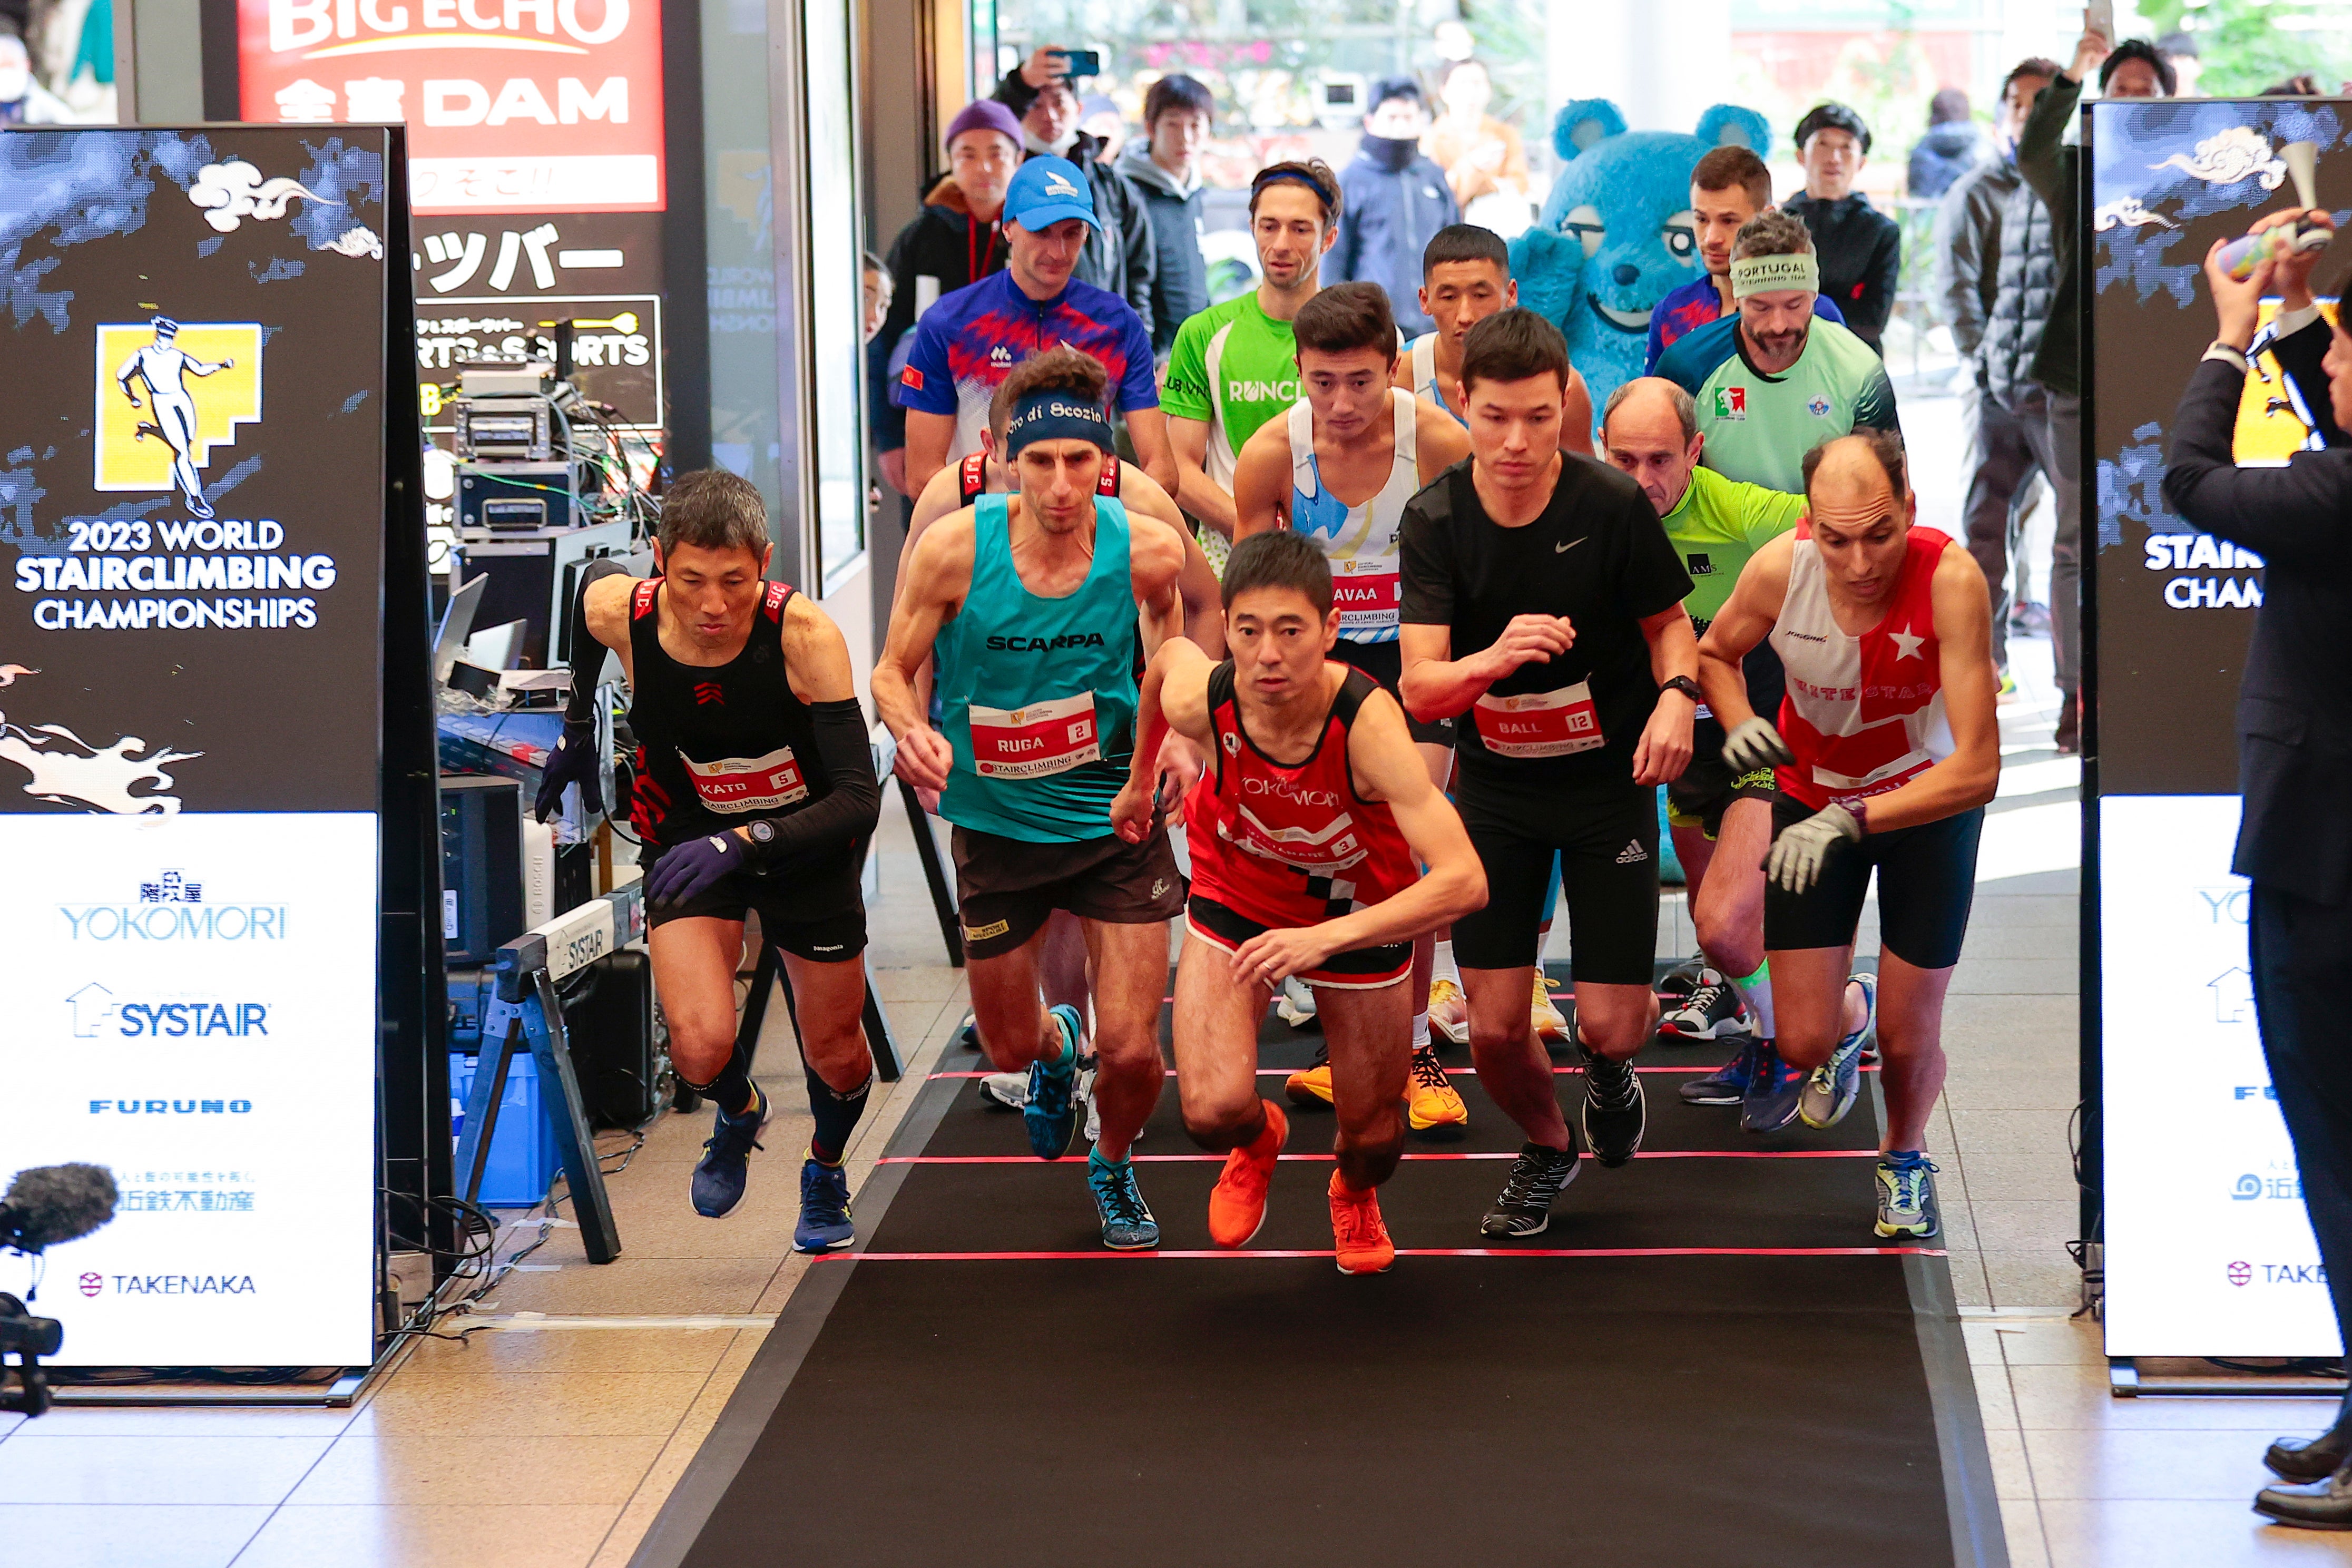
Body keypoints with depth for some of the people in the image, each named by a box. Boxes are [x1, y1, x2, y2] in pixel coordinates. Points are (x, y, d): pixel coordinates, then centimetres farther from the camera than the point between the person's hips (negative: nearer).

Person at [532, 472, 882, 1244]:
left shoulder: (804, 634, -33)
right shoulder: (619, 611, -23)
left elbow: (859, 798, -33)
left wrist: (743, 842, -46)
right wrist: (577, 728, 13)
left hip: (804, 837, -1)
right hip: (689, 834, 1)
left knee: (836, 1057, 12)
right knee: (702, 1047, -19)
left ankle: (825, 1170, 48)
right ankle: (739, 1115, 20)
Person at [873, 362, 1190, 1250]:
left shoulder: (1144, 551, -14)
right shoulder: (955, 549, -17)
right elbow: (892, 673, -6)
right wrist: (915, 734, -27)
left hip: (1117, 819, -1)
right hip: (996, 822, 1)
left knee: (1130, 1050, -7)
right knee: (1009, 1046, 15)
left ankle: (1113, 1167, 29)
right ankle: (1059, 1046, 56)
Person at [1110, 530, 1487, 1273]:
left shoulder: (1367, 723, -39)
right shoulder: (1199, 701, -30)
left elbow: (1463, 880, -46)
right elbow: (1167, 651, -1)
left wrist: (1327, 938, -53)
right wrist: (1138, 779, 14)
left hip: (1359, 909, -1)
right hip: (1237, 893, 1)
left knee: (1374, 1139, 7)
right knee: (1213, 1113, -17)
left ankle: (1354, 1195, 49)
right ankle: (1258, 1142, 25)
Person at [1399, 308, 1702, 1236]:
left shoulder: (1613, 506, -17)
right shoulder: (1435, 520, -13)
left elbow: (1669, 623, 0)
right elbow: (1420, 690, -17)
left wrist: (1675, 697, -22)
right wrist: (1496, 657, -39)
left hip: (1609, 784, -1)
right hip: (1494, 789, 2)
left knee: (1611, 1023, -6)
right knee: (1494, 1029, -1)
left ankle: (1608, 1067, 35)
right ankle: (1547, 1147, 33)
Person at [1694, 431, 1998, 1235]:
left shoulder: (1950, 580, -33)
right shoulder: (1778, 570, -24)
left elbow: (1977, 769, -36)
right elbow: (1715, 653, 1)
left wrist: (1850, 819, -46)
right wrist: (1738, 723, -21)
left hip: (1931, 799, -2)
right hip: (1814, 799, 2)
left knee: (1908, 1042, 1)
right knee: (1805, 1043, -2)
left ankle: (1904, 1158, 38)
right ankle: (1849, 1014, 39)